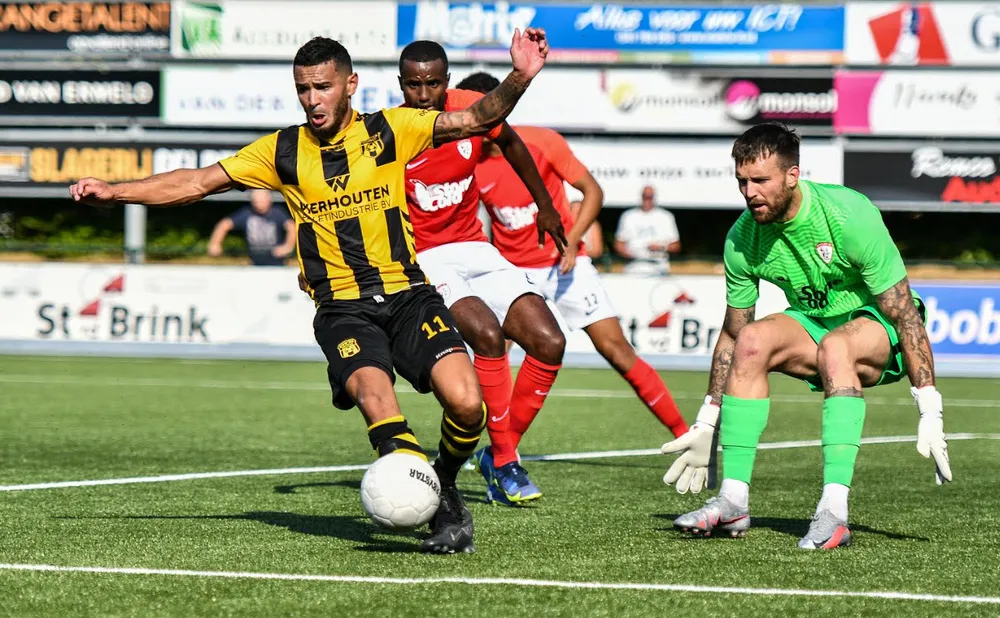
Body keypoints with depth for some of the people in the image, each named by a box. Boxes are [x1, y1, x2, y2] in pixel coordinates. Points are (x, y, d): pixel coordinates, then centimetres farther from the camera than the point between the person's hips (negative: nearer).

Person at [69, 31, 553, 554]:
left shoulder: (389, 130, 5)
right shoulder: (284, 151, 8)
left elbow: (476, 120, 1)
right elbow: (200, 182, 11)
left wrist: (519, 78, -17)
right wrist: (115, 192, 4)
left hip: (407, 294, 0)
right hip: (341, 309, 0)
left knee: (465, 403, -20)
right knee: (374, 395, -31)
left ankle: (444, 486, 11)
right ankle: (435, 505, -22)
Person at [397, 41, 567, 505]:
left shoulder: (473, 109, -6)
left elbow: (510, 144, 17)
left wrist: (545, 206, 24)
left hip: (475, 250, 5)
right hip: (422, 260, -5)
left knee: (549, 343, -9)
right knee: (487, 334, -30)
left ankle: (500, 455, 5)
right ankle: (504, 464, -17)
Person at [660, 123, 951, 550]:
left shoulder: (849, 217, -27)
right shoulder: (743, 238, -12)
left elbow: (904, 315, -25)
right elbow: (732, 335, 2)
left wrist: (931, 415, -30)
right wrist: (705, 427, 2)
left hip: (878, 326, -5)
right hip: (813, 321, 5)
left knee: (835, 346, -37)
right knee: (752, 342, -25)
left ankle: (834, 512, -42)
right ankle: (733, 502, -23)